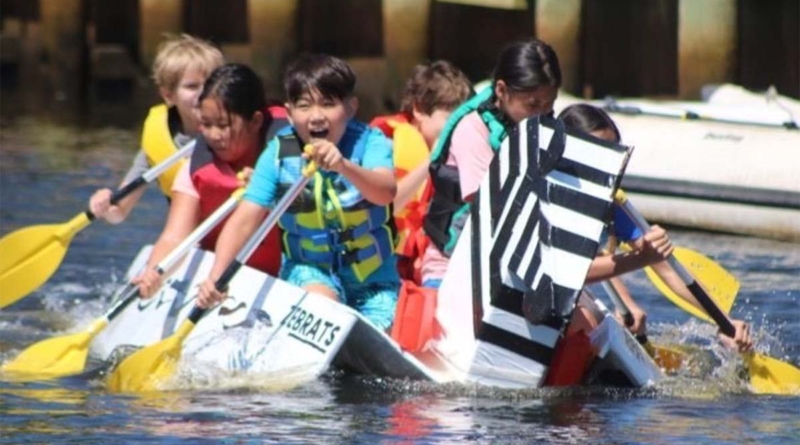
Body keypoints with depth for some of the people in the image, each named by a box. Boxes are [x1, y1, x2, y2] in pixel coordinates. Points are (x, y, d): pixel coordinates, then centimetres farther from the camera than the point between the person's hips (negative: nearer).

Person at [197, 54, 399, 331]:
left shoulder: (370, 142, -15)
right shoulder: (279, 154, -11)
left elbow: (386, 193, -35)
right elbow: (244, 220, -17)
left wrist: (345, 167, -56)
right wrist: (215, 277, -32)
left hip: (373, 275, 1)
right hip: (310, 269, -1)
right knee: (321, 300, -31)